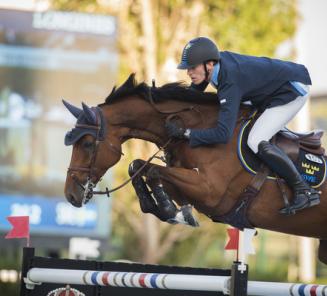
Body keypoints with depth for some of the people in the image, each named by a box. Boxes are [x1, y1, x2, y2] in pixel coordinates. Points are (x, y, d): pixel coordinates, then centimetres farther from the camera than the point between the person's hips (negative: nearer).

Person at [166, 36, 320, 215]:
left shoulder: (230, 83, -33)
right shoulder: (219, 60, -9)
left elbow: (223, 134, -39)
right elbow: (194, 92, 13)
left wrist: (185, 133, -37)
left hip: (294, 90, -10)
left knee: (256, 142, -20)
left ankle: (305, 192, -17)